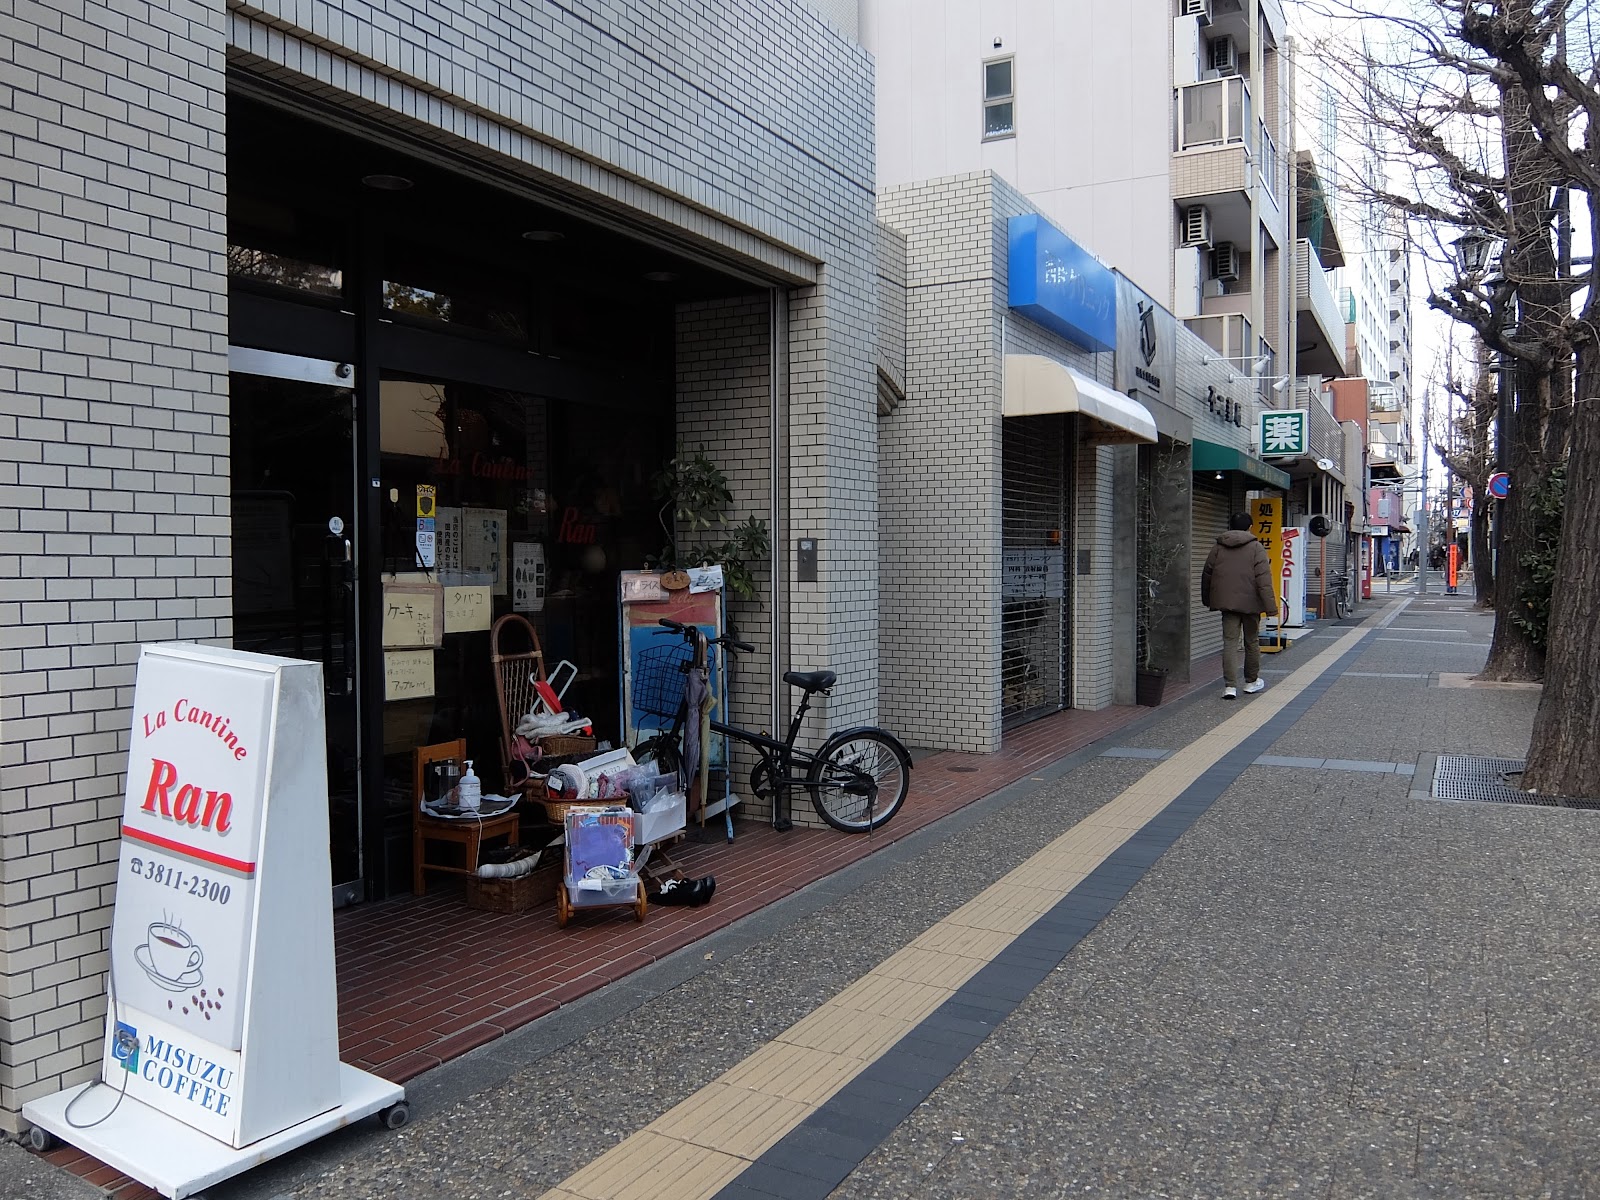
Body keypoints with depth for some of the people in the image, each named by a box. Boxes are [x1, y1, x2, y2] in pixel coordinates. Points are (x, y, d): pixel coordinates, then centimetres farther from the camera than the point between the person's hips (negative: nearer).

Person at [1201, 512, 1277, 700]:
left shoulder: (1218, 548, 7)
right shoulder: (1256, 548, -5)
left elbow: (1206, 575, 14)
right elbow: (1264, 579, -12)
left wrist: (1207, 600, 26)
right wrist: (1270, 605, -12)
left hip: (1227, 602, 2)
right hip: (1250, 602, -2)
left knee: (1230, 642, 0)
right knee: (1252, 642, 14)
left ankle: (1230, 686, -10)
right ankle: (1252, 681, 27)